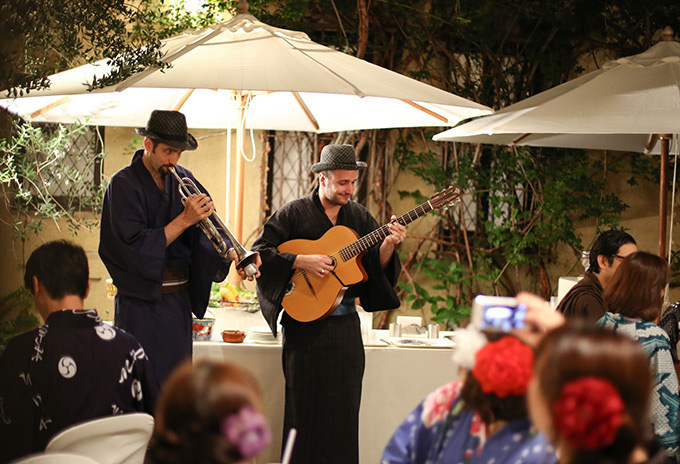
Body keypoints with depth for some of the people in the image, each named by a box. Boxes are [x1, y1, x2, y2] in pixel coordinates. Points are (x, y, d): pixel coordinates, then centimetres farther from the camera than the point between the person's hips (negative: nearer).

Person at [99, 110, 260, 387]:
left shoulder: (183, 180, 9)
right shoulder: (123, 185, -9)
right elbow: (136, 247, -18)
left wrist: (233, 254, -16)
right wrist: (185, 220, -22)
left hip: (180, 301, 6)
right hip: (141, 302, -6)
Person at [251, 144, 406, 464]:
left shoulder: (359, 217, 10)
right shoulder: (294, 213, -3)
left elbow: (376, 267, 6)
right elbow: (258, 253, -10)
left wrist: (388, 245, -14)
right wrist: (302, 262, -20)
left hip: (346, 327, 4)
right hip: (306, 326, -4)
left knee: (345, 410, 6)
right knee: (306, 409, -1)